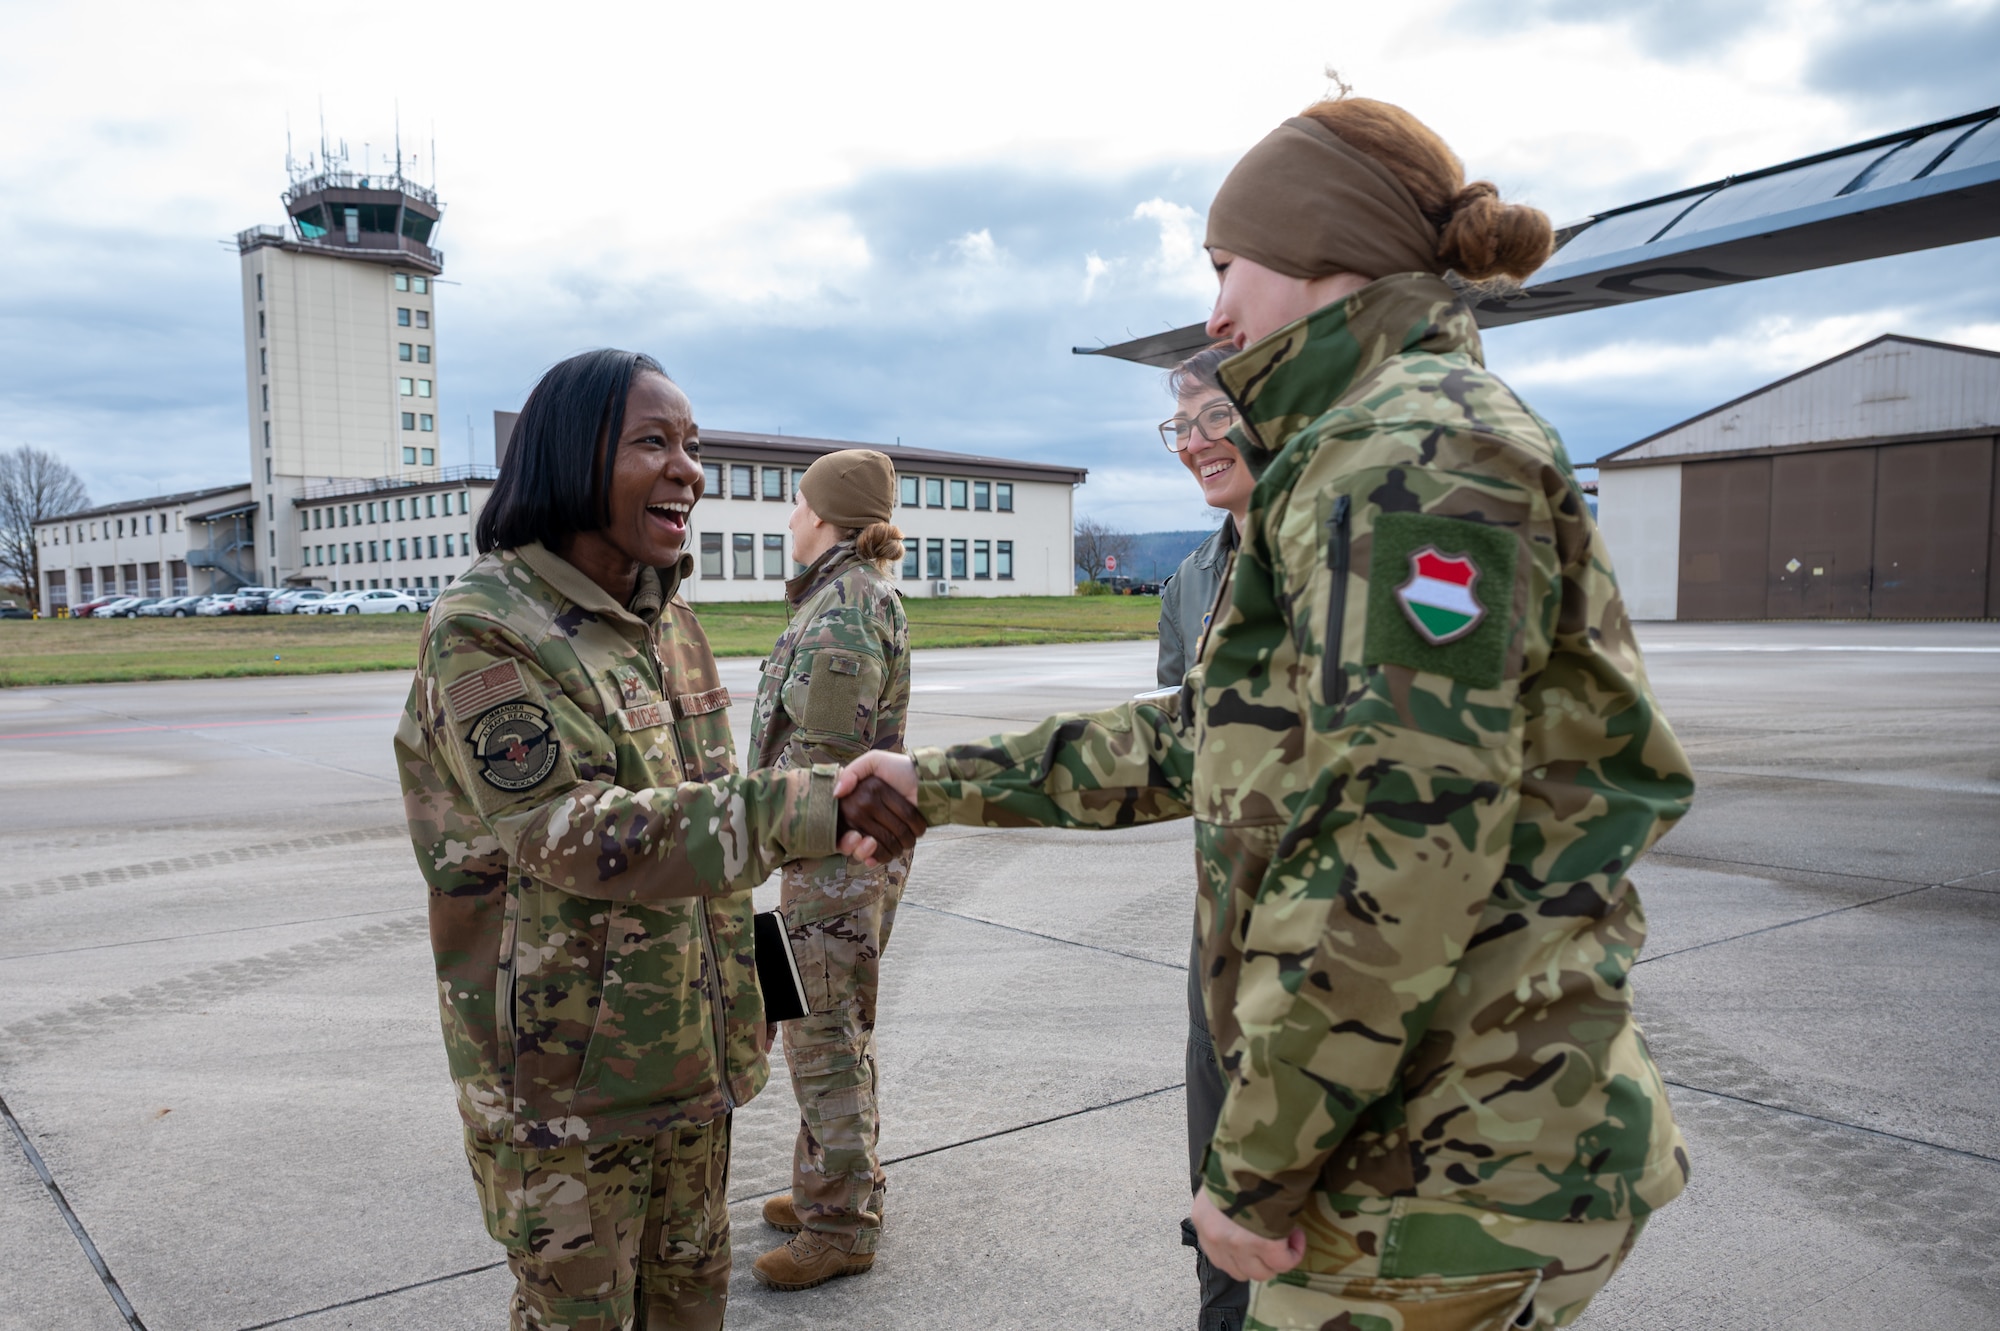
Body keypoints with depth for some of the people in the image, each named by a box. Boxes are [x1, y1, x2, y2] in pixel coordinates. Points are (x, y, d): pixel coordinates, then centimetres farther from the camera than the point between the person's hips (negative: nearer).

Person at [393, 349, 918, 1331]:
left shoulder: (668, 617, 5)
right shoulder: (481, 631, -18)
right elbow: (579, 835, -28)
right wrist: (812, 808, -35)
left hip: (689, 1055, 7)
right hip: (563, 1076, -6)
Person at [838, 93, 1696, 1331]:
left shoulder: (1408, 453, -17)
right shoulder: (1380, 453, 16)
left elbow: (1402, 839, -25)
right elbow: (1206, 742, 19)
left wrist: (1257, 1166, -17)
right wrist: (945, 781, 20)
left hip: (1444, 1161, -9)